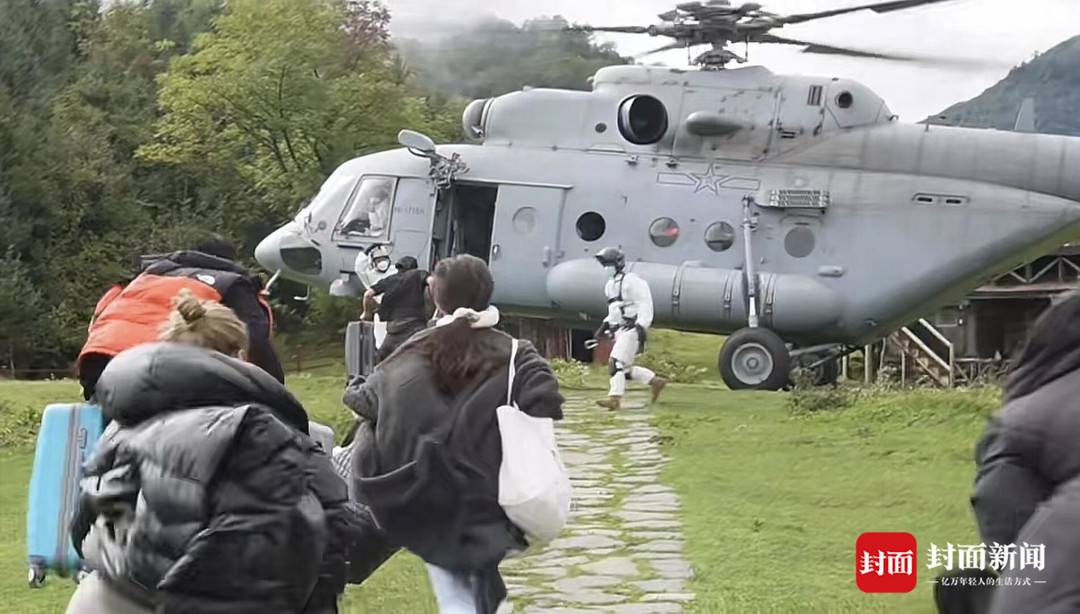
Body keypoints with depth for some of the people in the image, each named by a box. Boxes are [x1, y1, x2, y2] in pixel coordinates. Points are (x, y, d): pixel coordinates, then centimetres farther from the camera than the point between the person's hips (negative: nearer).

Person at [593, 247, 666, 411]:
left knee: (617, 363, -17)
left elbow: (645, 304, -16)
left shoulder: (631, 281, -11)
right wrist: (605, 326, 20)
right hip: (619, 330, 10)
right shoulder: (611, 284, 18)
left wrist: (641, 325, -25)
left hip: (631, 329, -9)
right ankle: (656, 381, 21)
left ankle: (615, 399, -19)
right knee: (625, 368, 8)